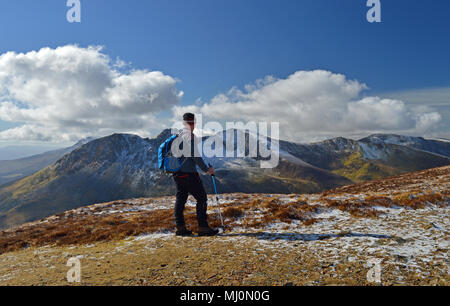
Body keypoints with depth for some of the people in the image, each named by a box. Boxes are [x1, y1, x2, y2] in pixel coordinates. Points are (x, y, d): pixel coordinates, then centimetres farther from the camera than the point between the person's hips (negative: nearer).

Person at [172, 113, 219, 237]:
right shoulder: (190, 136, -12)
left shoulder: (177, 135, 14)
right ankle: (203, 227, -1)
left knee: (180, 199, 12)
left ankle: (180, 227, 16)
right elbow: (195, 155, -17)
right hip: (189, 173, -9)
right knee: (202, 198, -1)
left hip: (177, 173, 9)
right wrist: (206, 169, -11)